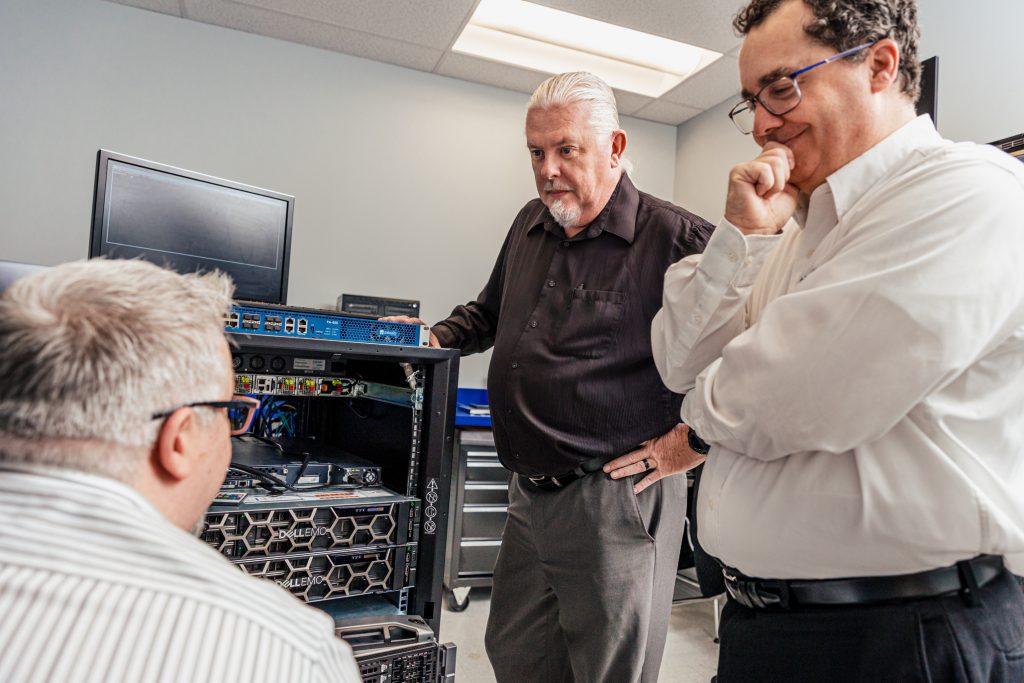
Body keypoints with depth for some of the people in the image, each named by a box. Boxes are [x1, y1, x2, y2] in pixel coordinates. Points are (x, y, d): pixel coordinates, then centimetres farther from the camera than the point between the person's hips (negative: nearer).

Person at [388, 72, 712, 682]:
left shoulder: (675, 238, -13)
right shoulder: (531, 226, 11)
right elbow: (490, 312, 26)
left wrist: (690, 435, -16)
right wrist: (434, 338, 10)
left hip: (616, 501, -7)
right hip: (530, 495, 8)